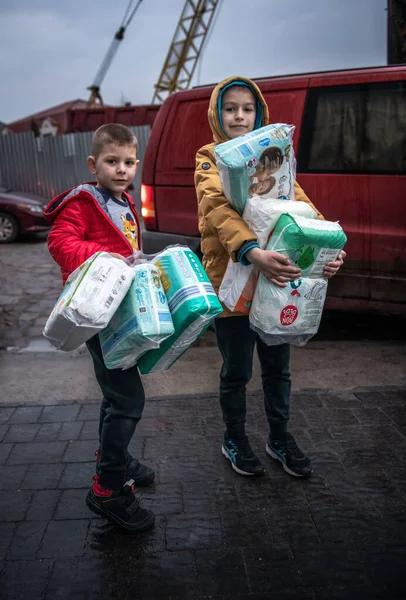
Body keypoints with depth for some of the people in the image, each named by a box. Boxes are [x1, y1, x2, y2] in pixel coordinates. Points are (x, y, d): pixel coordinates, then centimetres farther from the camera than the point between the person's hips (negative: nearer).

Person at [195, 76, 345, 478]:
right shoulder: (210, 160, -3)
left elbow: (298, 203, -3)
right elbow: (219, 209, -22)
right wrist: (252, 253, -40)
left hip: (277, 277, 4)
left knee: (277, 366, 16)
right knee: (237, 370, 10)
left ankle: (279, 438, 37)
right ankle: (234, 440, 34)